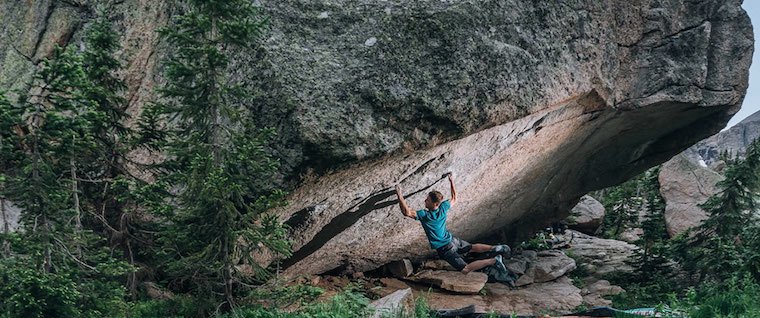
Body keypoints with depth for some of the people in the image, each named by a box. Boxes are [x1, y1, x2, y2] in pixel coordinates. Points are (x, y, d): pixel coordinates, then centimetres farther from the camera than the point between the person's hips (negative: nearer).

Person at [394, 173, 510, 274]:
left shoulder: (424, 215, -28)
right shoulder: (443, 208, -9)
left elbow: (407, 212, -36)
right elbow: (454, 199, 11)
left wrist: (399, 195, -36)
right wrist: (452, 182, 12)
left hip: (444, 248, -7)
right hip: (452, 240, 7)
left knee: (465, 269, -3)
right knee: (472, 247, 31)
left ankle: (494, 260, -12)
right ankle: (495, 248, 11)